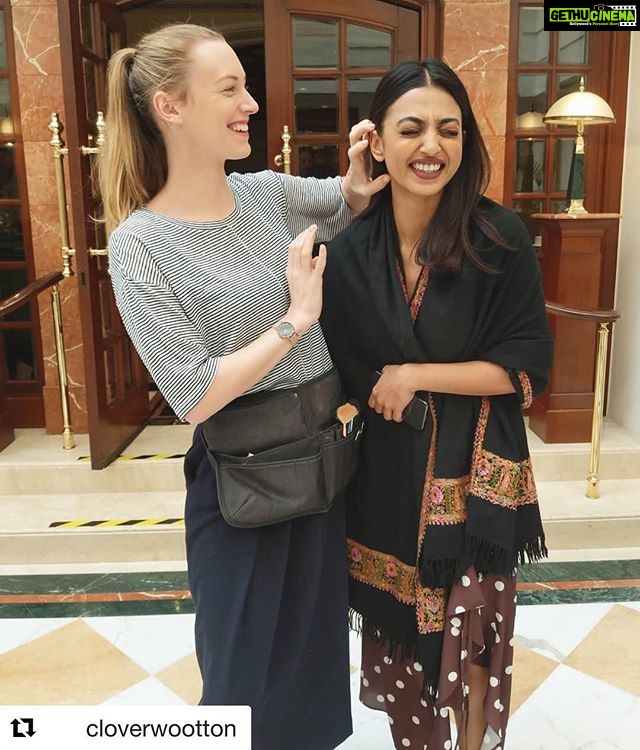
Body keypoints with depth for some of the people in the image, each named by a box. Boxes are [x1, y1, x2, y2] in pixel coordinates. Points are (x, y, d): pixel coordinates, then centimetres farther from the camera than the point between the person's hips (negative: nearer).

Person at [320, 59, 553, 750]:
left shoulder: (500, 239, -11)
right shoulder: (349, 252, -5)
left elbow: (527, 365, -11)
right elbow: (342, 374, 5)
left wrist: (416, 376, -16)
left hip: (475, 472, -2)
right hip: (388, 472, 2)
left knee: (471, 626, 8)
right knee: (400, 625, 15)